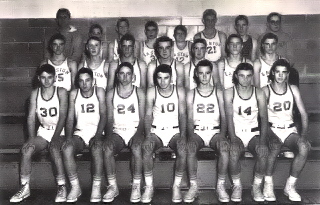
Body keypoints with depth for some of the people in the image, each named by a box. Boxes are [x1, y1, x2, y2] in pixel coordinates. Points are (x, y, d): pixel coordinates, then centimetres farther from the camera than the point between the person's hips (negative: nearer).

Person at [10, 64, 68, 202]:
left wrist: (55, 137, -21)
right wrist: (32, 137, -13)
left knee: (54, 148, -34)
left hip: (59, 131, -3)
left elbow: (62, 116, -11)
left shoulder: (61, 92, -4)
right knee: (26, 149, -23)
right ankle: (25, 188, -13)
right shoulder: (35, 93, 5)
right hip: (43, 132, 3)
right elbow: (31, 117, 0)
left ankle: (61, 187, -26)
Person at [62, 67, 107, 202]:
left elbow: (103, 115, -4)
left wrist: (98, 136, -18)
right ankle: (75, 187, -17)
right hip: (79, 133, 2)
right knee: (66, 149, -28)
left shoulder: (99, 91, 3)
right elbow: (70, 118, 5)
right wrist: (68, 137, -12)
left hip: (96, 132, -2)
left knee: (97, 148, -35)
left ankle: (97, 187, -23)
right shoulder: (74, 94, 8)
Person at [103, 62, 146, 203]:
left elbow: (142, 118, 1)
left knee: (137, 147, -35)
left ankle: (136, 186, -22)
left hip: (135, 131, -1)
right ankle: (113, 186, -18)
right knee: (107, 147, -31)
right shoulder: (111, 94, 11)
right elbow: (110, 119, 7)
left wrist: (138, 134, -16)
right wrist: (109, 134, -12)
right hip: (117, 132, 1)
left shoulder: (139, 93, 7)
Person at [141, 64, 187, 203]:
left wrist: (182, 135, -12)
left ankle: (176, 186, -15)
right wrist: (148, 135, -16)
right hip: (156, 131, 0)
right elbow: (148, 115, 0)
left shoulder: (179, 91, 5)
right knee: (146, 148, -32)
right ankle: (149, 187, -18)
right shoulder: (151, 92, 3)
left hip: (175, 131, 0)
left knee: (183, 150, -31)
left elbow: (182, 114, 2)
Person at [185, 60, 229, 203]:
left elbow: (224, 117, 5)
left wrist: (222, 133, -14)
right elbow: (189, 119, 4)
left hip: (215, 132, 0)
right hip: (197, 132, 0)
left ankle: (221, 186, -22)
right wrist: (191, 135, -15)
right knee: (190, 147, -34)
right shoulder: (191, 94, 10)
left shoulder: (218, 93, 10)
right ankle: (193, 185, -20)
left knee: (224, 145, -33)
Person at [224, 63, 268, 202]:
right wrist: (233, 138, -23)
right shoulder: (229, 93, 1)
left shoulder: (259, 93, 4)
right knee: (233, 152, -33)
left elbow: (264, 118, -2)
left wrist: (262, 140, -16)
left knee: (263, 151, -30)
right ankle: (237, 186, -11)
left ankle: (257, 186, -10)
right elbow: (229, 117, -8)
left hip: (254, 133, 1)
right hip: (236, 134, -1)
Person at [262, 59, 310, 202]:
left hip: (290, 129, 3)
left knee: (304, 147, -28)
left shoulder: (293, 89, 7)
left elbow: (303, 113, 4)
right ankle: (268, 185, -19)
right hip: (272, 129, -3)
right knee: (275, 146, -37)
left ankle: (290, 186, -13)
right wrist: (266, 135, -24)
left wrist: (304, 134, -9)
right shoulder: (266, 90, -2)